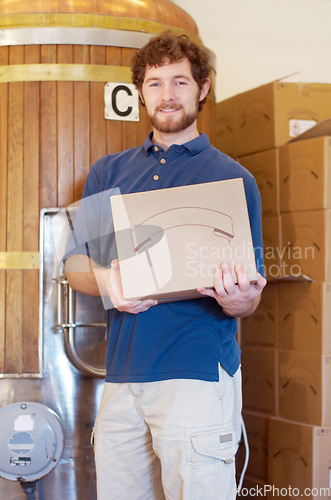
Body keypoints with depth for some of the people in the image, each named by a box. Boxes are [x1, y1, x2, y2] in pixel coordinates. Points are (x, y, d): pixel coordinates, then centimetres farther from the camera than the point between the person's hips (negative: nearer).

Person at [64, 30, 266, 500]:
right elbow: (75, 263, 15)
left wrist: (238, 301, -20)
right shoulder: (107, 173, 16)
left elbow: (250, 297, 4)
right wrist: (104, 280, -8)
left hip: (198, 372, -3)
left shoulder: (232, 178, 4)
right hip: (121, 376, 4)